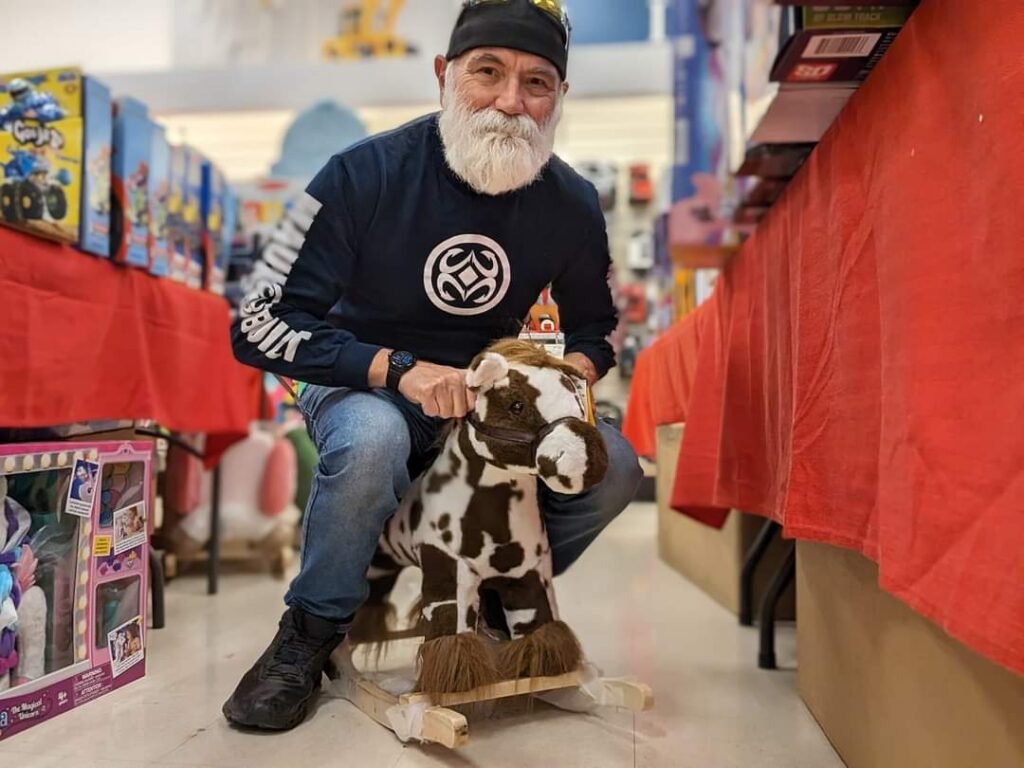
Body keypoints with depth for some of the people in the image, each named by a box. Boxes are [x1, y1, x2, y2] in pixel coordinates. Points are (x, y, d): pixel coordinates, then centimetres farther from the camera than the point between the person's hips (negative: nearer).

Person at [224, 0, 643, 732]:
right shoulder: (366, 175, -20)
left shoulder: (572, 205, -10)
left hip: (494, 392, 4)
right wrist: (398, 369, -32)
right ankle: (312, 632, -9)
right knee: (371, 441, -38)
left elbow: (595, 327, 7)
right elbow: (260, 326, -20)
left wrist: (572, 373, -18)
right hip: (363, 382, -3)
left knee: (614, 470, -17)